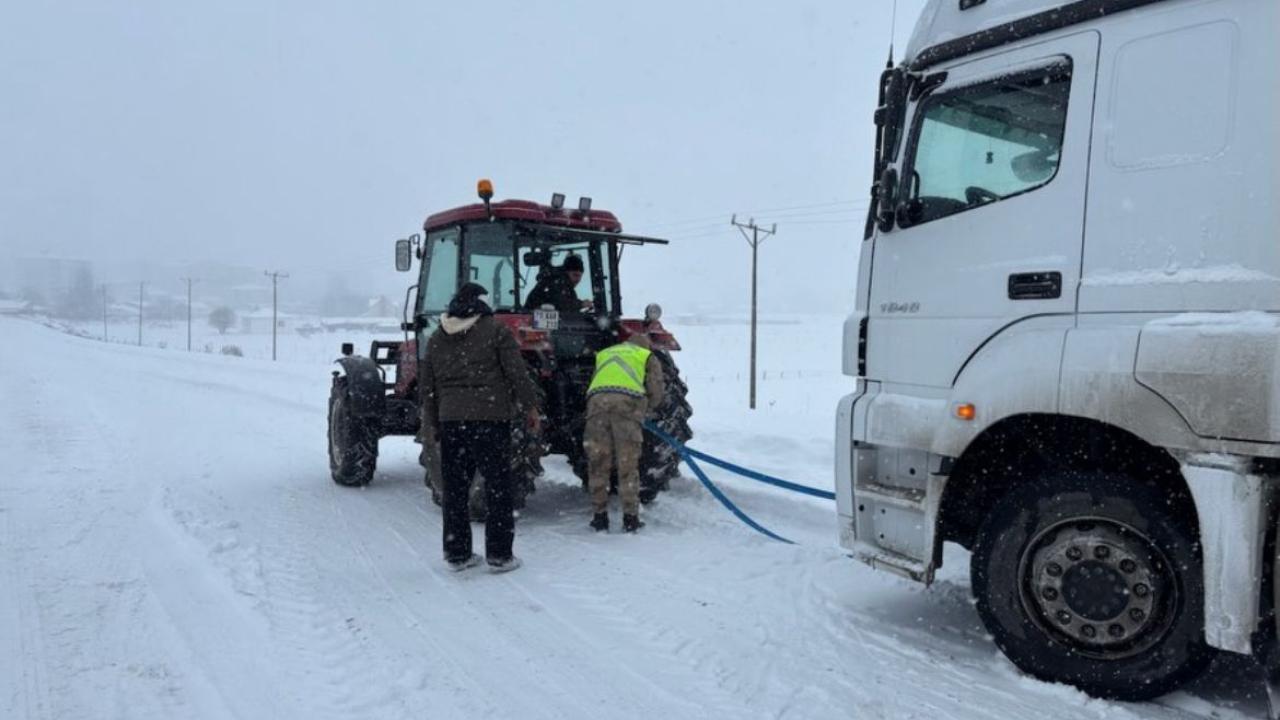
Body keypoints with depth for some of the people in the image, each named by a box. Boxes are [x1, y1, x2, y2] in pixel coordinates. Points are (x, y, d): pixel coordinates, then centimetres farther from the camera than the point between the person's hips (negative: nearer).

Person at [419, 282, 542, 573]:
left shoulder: (436, 339, 12)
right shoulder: (495, 330, -3)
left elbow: (426, 386, 14)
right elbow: (517, 372, -9)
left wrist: (432, 423, 21)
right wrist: (530, 407, 0)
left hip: (451, 419, 5)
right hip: (490, 417, -5)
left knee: (455, 489, 11)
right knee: (498, 487, 2)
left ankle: (457, 553, 17)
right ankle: (499, 555, 4)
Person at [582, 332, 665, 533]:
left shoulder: (603, 354, 36)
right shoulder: (648, 357, 26)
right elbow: (656, 394, 16)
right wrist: (645, 410, 32)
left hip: (597, 400, 2)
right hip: (629, 401, -2)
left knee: (598, 463, 8)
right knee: (628, 463, 4)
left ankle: (599, 517, 12)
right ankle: (630, 518, 6)